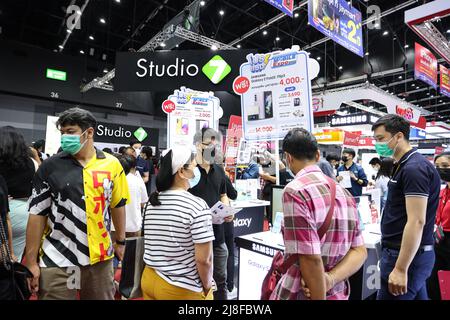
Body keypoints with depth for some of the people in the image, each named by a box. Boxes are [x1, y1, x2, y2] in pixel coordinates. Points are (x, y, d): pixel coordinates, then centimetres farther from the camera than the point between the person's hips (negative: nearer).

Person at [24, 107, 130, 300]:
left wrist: (120, 241, 11)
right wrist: (31, 262, -2)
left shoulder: (112, 164, -2)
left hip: (100, 257, 2)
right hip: (57, 260, -1)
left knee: (103, 296, 17)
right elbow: (37, 214, -2)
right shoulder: (50, 166, -5)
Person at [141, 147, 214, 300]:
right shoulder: (198, 206, -22)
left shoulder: (152, 203, -1)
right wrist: (207, 287, -6)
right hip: (182, 289, -6)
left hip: (149, 280, 6)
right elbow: (204, 259, -20)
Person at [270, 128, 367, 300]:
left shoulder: (295, 191, -21)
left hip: (300, 293, -6)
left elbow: (311, 259, -25)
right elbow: (359, 251, 1)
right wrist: (330, 279, -13)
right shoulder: (343, 192, 2)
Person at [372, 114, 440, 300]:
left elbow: (417, 222, -24)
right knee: (416, 296, 19)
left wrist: (400, 269, -23)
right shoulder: (405, 165, 12)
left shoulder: (414, 168, -19)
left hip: (408, 256, -10)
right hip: (411, 253, 10)